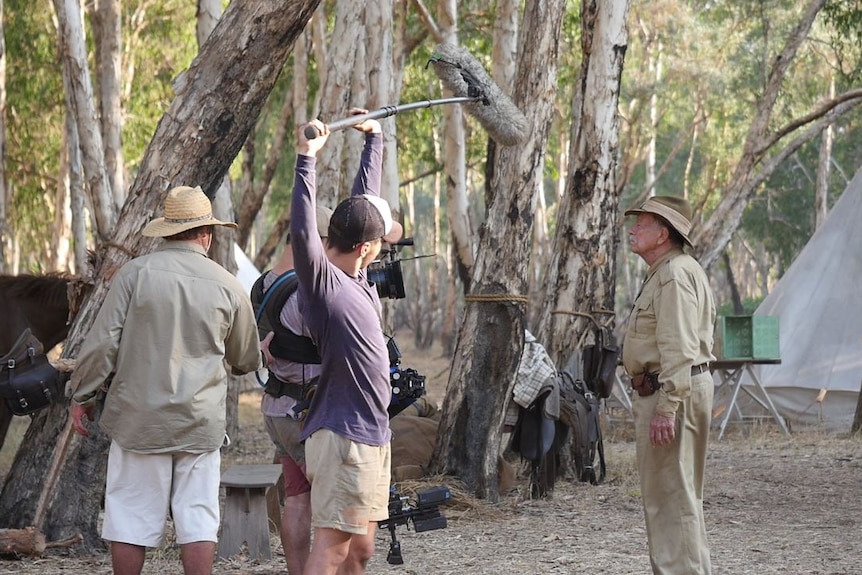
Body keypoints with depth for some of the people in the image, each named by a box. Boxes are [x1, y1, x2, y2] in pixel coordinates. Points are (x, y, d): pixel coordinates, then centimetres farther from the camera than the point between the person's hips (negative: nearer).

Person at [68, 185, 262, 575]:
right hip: (200, 422, 1)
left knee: (132, 518, 5)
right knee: (197, 519, 5)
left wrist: (83, 396, 6)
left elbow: (102, 342, -6)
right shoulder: (227, 286, 3)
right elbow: (245, 361, 16)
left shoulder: (135, 273, -4)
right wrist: (260, 355, 39)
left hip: (139, 416, -1)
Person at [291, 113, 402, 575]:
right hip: (342, 434, -9)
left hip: (373, 433, 9)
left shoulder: (356, 277, 9)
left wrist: (373, 138, 27)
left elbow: (365, 198, 19)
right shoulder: (322, 282, -14)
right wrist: (306, 160, -36)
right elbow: (302, 232, -32)